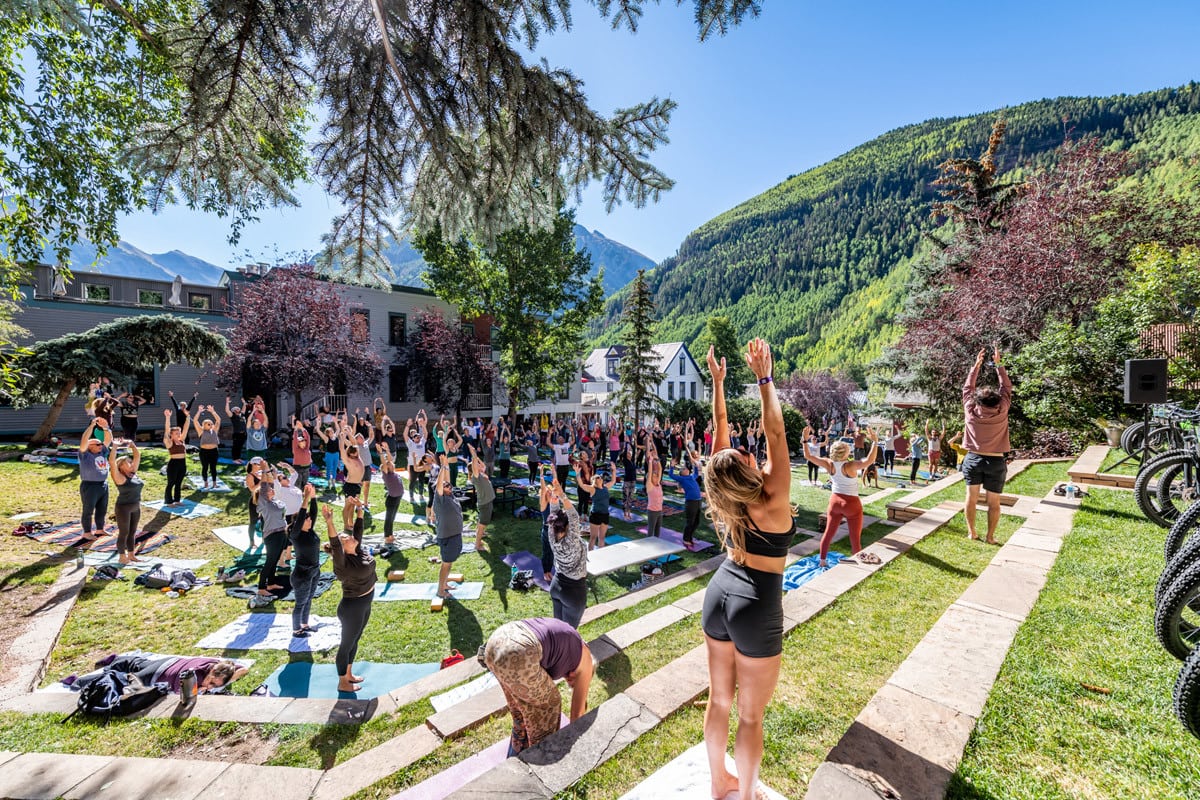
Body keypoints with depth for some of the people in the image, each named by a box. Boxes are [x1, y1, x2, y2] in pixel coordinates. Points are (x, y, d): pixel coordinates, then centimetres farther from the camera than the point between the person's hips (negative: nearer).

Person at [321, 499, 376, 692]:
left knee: (354, 641, 24)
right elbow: (334, 545, -41)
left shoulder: (359, 552, -5)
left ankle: (349, 674, 43)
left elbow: (357, 530, 1)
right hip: (352, 608, -8)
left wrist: (359, 510, -5)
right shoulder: (342, 562, -25)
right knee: (347, 644, 11)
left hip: (364, 605, 8)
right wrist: (329, 522, -54)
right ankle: (342, 683, 30)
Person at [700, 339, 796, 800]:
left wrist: (718, 382, 1)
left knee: (719, 700, 22)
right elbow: (774, 433, -22)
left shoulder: (724, 502, -8)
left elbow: (720, 434, -2)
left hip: (719, 593, 6)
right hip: (757, 608, -6)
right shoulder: (772, 499, -22)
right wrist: (763, 377, -18)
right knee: (750, 715, 14)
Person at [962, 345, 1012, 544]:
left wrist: (977, 365, 10)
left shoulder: (971, 411, -9)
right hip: (995, 461, -1)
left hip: (973, 459, 1)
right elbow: (1007, 388, 2)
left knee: (971, 497, 8)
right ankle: (990, 536, 13)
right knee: (993, 502, 7)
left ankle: (971, 533, 14)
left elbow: (968, 387, 5)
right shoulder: (1001, 412, -11)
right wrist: (998, 364, 7)